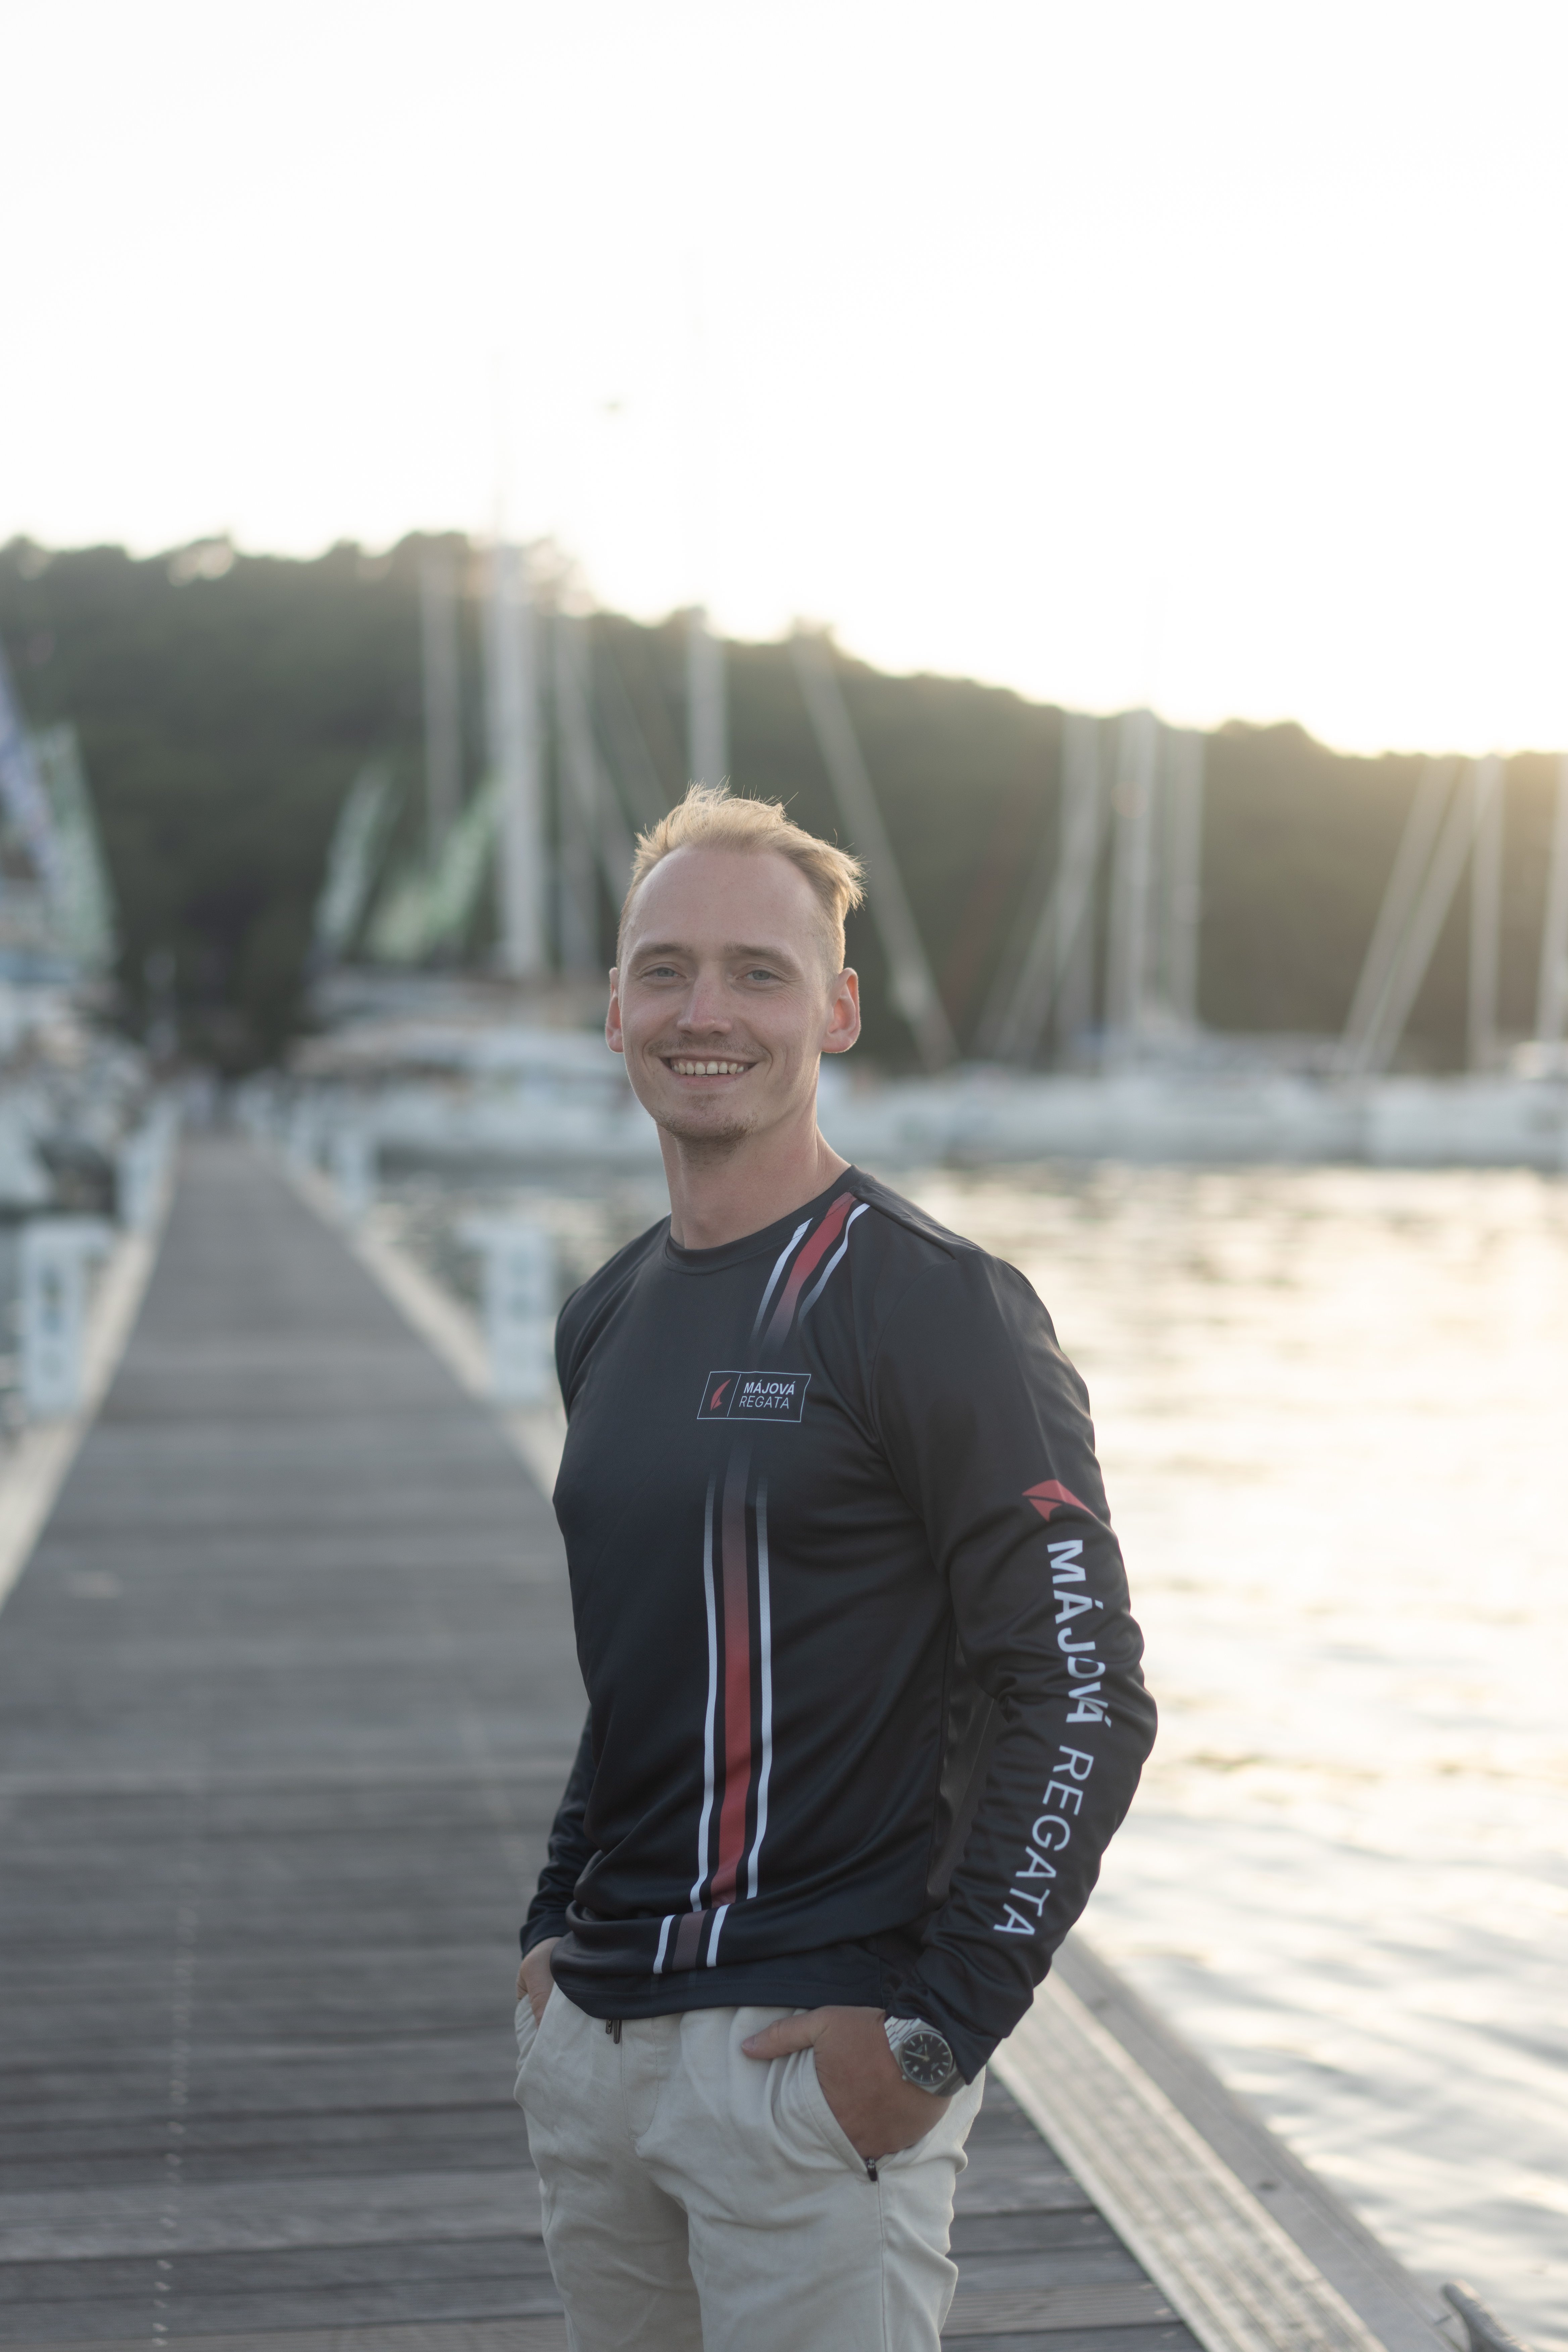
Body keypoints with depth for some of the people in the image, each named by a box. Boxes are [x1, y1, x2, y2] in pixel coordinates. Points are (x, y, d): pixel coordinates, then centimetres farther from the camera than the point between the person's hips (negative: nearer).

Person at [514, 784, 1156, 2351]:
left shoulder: (935, 1308, -11)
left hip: (811, 2053, -7)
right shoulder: (607, 1322, 11)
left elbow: (1085, 1695, -14)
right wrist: (557, 1927, 13)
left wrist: (936, 2032, -16)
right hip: (591, 2041, 7)